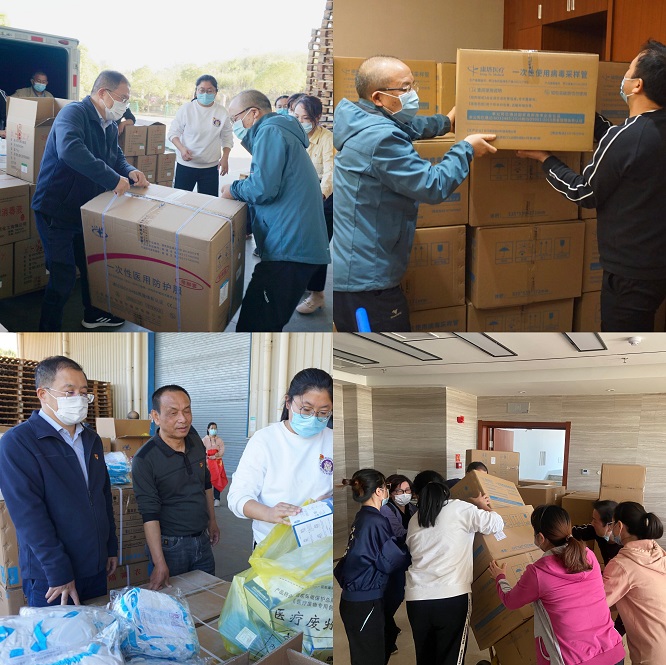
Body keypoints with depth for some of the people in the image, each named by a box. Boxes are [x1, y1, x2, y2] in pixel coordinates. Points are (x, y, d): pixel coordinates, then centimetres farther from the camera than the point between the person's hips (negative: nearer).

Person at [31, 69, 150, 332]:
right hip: (55, 210, -9)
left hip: (85, 209, 9)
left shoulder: (110, 127, 5)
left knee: (92, 265, 22)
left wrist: (130, 172, -11)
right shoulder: (74, 113, -24)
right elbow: (70, 150, -43)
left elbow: (117, 157, 14)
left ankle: (93, 314, 43)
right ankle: (49, 329, 11)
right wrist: (113, 179, -42)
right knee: (63, 276, -6)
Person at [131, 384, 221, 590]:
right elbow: (150, 515, -20)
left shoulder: (195, 441, -1)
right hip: (170, 546, -6)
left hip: (202, 540, 6)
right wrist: (160, 563, -23)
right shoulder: (144, 459, -19)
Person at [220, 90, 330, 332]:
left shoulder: (270, 132, -5)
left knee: (253, 324, -12)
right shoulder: (281, 131, 27)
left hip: (288, 248, -11)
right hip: (299, 246, 11)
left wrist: (233, 189, 0)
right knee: (267, 323, 14)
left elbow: (263, 188, -18)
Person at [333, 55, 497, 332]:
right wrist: (466, 149, -6)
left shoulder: (363, 122, 9)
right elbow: (434, 186, -19)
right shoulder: (381, 138, -23)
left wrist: (445, 122, 36)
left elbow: (406, 127, 32)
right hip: (365, 280, -10)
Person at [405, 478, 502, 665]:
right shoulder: (460, 509, 0)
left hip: (416, 597, 4)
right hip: (451, 596, -4)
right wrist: (482, 505, 20)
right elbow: (496, 524, 1)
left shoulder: (414, 520, 14)